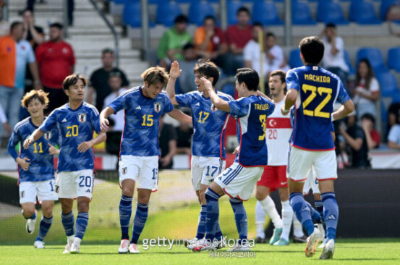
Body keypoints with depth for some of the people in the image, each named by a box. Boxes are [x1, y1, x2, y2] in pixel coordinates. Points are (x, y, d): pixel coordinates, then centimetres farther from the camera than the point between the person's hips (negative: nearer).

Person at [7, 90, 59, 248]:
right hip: (27, 175, 0)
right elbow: (11, 147, 10)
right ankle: (31, 218, 28)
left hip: (47, 174, 0)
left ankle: (40, 239, 16)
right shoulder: (21, 127, -3)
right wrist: (18, 159, -8)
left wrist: (57, 151, -18)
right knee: (28, 210, -11)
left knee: (47, 208, -8)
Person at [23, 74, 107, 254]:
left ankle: (77, 243, -18)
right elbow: (41, 130, 9)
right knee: (65, 205, 9)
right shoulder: (59, 113, 6)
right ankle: (70, 239, 26)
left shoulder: (90, 111, -1)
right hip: (64, 165, 3)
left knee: (83, 203, -15)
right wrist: (31, 138, -13)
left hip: (85, 165, -3)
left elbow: (103, 134, -3)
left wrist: (91, 142, -24)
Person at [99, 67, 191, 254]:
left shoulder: (162, 99, 4)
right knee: (127, 192, -20)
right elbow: (107, 110, -11)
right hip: (129, 152, -3)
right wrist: (103, 119, -34)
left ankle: (134, 242, 10)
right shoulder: (130, 96, -8)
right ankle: (124, 238, -8)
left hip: (151, 154, 3)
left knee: (144, 199, 0)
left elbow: (177, 115, 23)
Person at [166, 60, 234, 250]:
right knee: (201, 195, 8)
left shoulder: (224, 100, -8)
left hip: (214, 154, -6)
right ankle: (216, 236, 18)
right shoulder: (194, 98, 7)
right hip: (197, 154, 6)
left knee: (206, 193, -12)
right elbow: (170, 99, 9)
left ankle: (201, 237, -12)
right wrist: (172, 78, -1)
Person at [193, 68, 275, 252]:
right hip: (260, 162, 9)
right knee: (236, 199, 19)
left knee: (211, 193, -4)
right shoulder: (266, 105, 9)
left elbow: (219, 104, -26)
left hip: (245, 163, -9)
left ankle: (208, 240, -6)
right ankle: (243, 242, 11)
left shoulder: (246, 103, -16)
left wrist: (210, 89, -7)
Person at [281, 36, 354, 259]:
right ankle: (331, 237, -22)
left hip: (302, 143, -2)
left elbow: (292, 95, -21)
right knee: (328, 193, -1)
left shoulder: (296, 74, -2)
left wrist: (285, 108, 0)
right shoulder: (333, 79, 8)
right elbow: (349, 106, 10)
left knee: (295, 191, 10)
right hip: (326, 146, 2)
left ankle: (311, 230, -13)